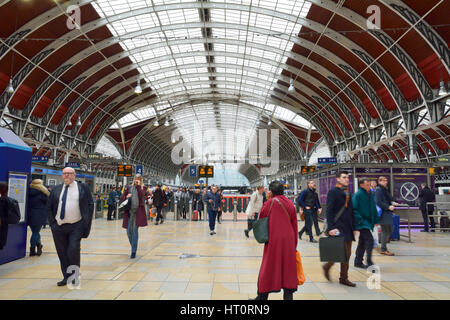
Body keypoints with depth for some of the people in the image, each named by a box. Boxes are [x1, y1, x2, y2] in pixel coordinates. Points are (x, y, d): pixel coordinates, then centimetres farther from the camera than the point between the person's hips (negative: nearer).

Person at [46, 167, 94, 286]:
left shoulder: (83, 188, 4)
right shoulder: (56, 190, 12)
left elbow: (90, 205, 2)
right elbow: (49, 207, 17)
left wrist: (86, 223, -4)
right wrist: (52, 222, 5)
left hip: (76, 226, -3)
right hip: (58, 227, 4)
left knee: (73, 251, -12)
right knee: (62, 253, 8)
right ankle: (66, 277, 22)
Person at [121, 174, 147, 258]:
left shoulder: (143, 188, 7)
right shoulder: (128, 187, 13)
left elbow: (141, 196, -13)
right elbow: (122, 198, 12)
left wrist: (138, 185, -9)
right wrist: (126, 197, -8)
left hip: (138, 212, -3)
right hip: (129, 211, 3)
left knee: (135, 231, -6)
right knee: (129, 231, 5)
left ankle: (134, 251, 1)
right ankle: (133, 247, 28)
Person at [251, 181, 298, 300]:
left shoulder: (271, 202, -10)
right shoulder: (290, 203, 3)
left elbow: (261, 217, 0)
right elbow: (295, 224, 7)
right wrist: (294, 244, 15)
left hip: (274, 241, -3)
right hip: (289, 241, 3)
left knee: (268, 268, 9)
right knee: (288, 268, 12)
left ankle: (262, 296, 19)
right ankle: (288, 295, 14)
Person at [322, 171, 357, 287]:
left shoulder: (348, 193, 16)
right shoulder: (333, 192, -7)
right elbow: (329, 211, -13)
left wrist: (353, 228, 17)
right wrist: (331, 227, -20)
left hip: (348, 228, 8)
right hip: (338, 227, -8)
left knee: (347, 254, 9)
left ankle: (344, 278, 18)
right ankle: (327, 266, 13)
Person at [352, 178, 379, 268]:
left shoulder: (370, 194, 12)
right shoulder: (357, 195, -12)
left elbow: (374, 208, 20)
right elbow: (354, 209, -15)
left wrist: (376, 220, 16)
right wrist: (359, 220, -20)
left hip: (369, 221, 8)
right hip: (362, 222, -8)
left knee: (362, 242, 13)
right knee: (369, 239, -15)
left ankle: (358, 262, 22)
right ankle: (369, 262, -6)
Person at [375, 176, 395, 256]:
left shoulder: (385, 189, 17)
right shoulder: (378, 190, -12)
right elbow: (378, 202, -19)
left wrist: (391, 203, 9)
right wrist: (388, 207, -18)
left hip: (388, 213, 10)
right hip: (383, 213, -10)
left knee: (390, 230, 12)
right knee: (385, 231, -5)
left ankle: (384, 247, 23)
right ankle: (383, 249, 3)